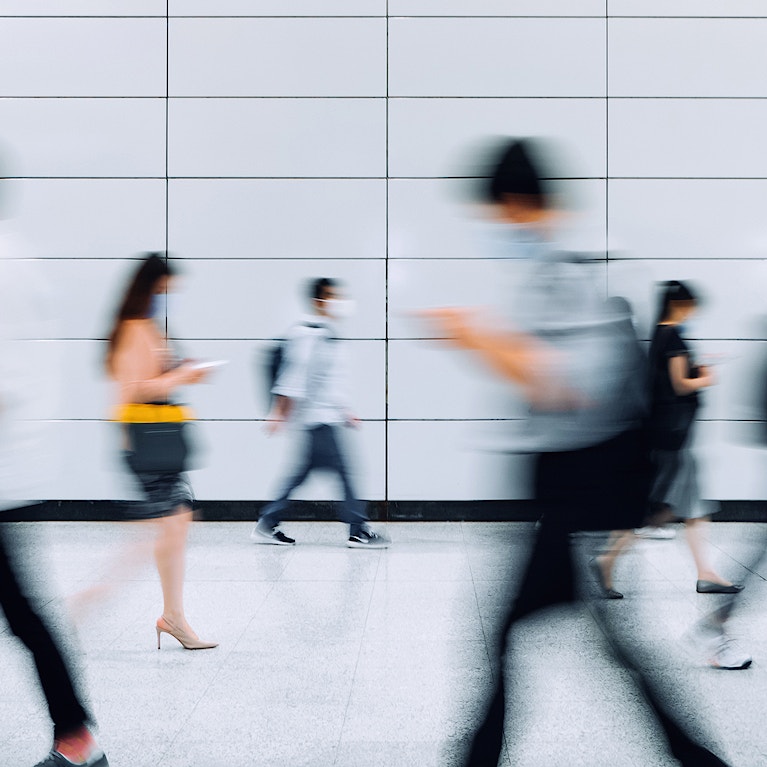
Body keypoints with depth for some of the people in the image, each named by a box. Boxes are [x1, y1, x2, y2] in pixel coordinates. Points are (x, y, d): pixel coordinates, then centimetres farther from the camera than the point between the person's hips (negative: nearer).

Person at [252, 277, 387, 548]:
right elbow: (295, 374, -18)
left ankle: (267, 526, 14)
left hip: (327, 417, 10)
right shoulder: (308, 333, -13)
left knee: (301, 472, 10)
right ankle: (359, 531, -2)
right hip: (318, 417, -10)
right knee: (343, 470, -7)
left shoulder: (326, 334, 19)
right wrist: (279, 412, -21)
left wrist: (345, 411, 28)